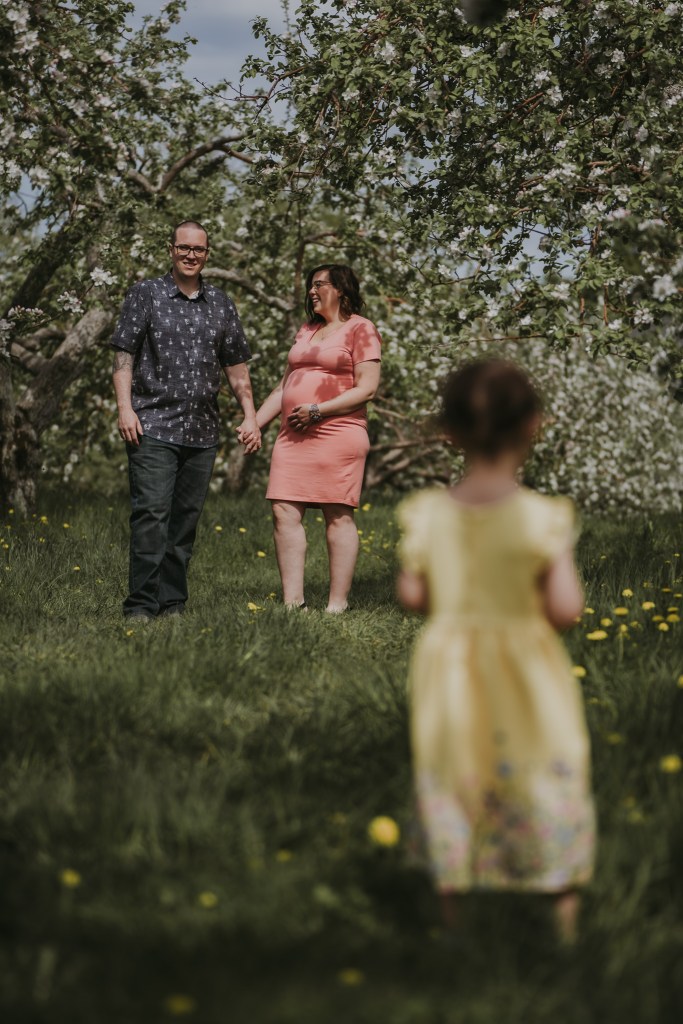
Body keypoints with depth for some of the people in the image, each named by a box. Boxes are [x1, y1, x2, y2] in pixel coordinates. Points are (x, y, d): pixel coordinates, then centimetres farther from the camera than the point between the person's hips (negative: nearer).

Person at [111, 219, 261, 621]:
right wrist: (125, 408, -11)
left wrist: (250, 417, 11)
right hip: (153, 426, -4)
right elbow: (124, 356, 0)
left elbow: (237, 366, 18)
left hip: (202, 432, 4)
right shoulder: (146, 294, 4)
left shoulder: (221, 304, 14)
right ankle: (141, 605, -11)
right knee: (151, 513, -12)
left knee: (187, 519, 6)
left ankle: (173, 603, 12)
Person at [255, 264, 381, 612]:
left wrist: (318, 410, -14)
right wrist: (254, 423, 16)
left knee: (337, 516, -5)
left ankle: (337, 605, -2)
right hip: (293, 436, 7)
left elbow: (367, 389, -8)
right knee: (284, 512, -4)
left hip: (337, 434, -7)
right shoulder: (306, 331, 23)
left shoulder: (361, 329, 1)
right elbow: (284, 386, 26)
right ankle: (293, 603, -3)